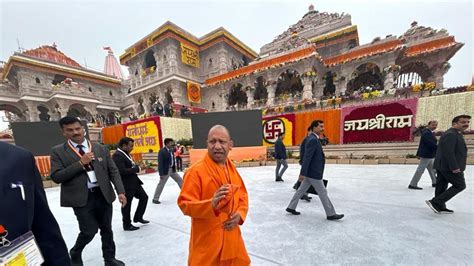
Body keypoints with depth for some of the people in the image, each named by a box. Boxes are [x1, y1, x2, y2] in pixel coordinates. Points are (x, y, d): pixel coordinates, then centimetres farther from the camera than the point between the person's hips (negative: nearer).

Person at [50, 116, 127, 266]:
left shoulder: (100, 148, 3)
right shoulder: (58, 152, -1)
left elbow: (113, 171, 2)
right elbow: (56, 177, -9)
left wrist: (120, 191, -7)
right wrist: (81, 163, -16)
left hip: (103, 195, 3)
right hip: (81, 198, -2)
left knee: (106, 229, 15)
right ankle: (75, 254, 37)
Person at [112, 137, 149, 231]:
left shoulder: (126, 153, 9)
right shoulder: (117, 155, -20)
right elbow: (122, 171, -28)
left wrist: (137, 165, -2)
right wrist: (137, 168, -20)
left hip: (134, 182, 9)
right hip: (126, 185, -9)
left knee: (144, 197, 14)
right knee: (126, 205, 8)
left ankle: (138, 217, 31)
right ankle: (127, 225, 27)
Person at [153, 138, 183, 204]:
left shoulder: (172, 150, 5)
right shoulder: (162, 151, -19)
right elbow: (160, 163, -21)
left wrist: (174, 167, 11)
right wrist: (161, 174, -22)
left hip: (172, 169, 8)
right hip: (165, 170, -8)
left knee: (180, 180, 14)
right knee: (161, 184, 4)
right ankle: (155, 199, 20)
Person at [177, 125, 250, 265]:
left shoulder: (232, 168, 2)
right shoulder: (196, 170, -19)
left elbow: (243, 195, 10)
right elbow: (185, 204, -18)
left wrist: (240, 214, -7)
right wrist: (211, 205, -34)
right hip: (208, 241, -6)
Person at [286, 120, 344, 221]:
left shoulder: (314, 139, 13)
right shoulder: (313, 140, -19)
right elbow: (307, 157, -24)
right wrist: (303, 173, -24)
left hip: (312, 171, 10)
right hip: (313, 172, -10)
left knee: (301, 190, 15)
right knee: (323, 193, 6)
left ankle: (291, 207, 24)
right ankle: (331, 214, 24)